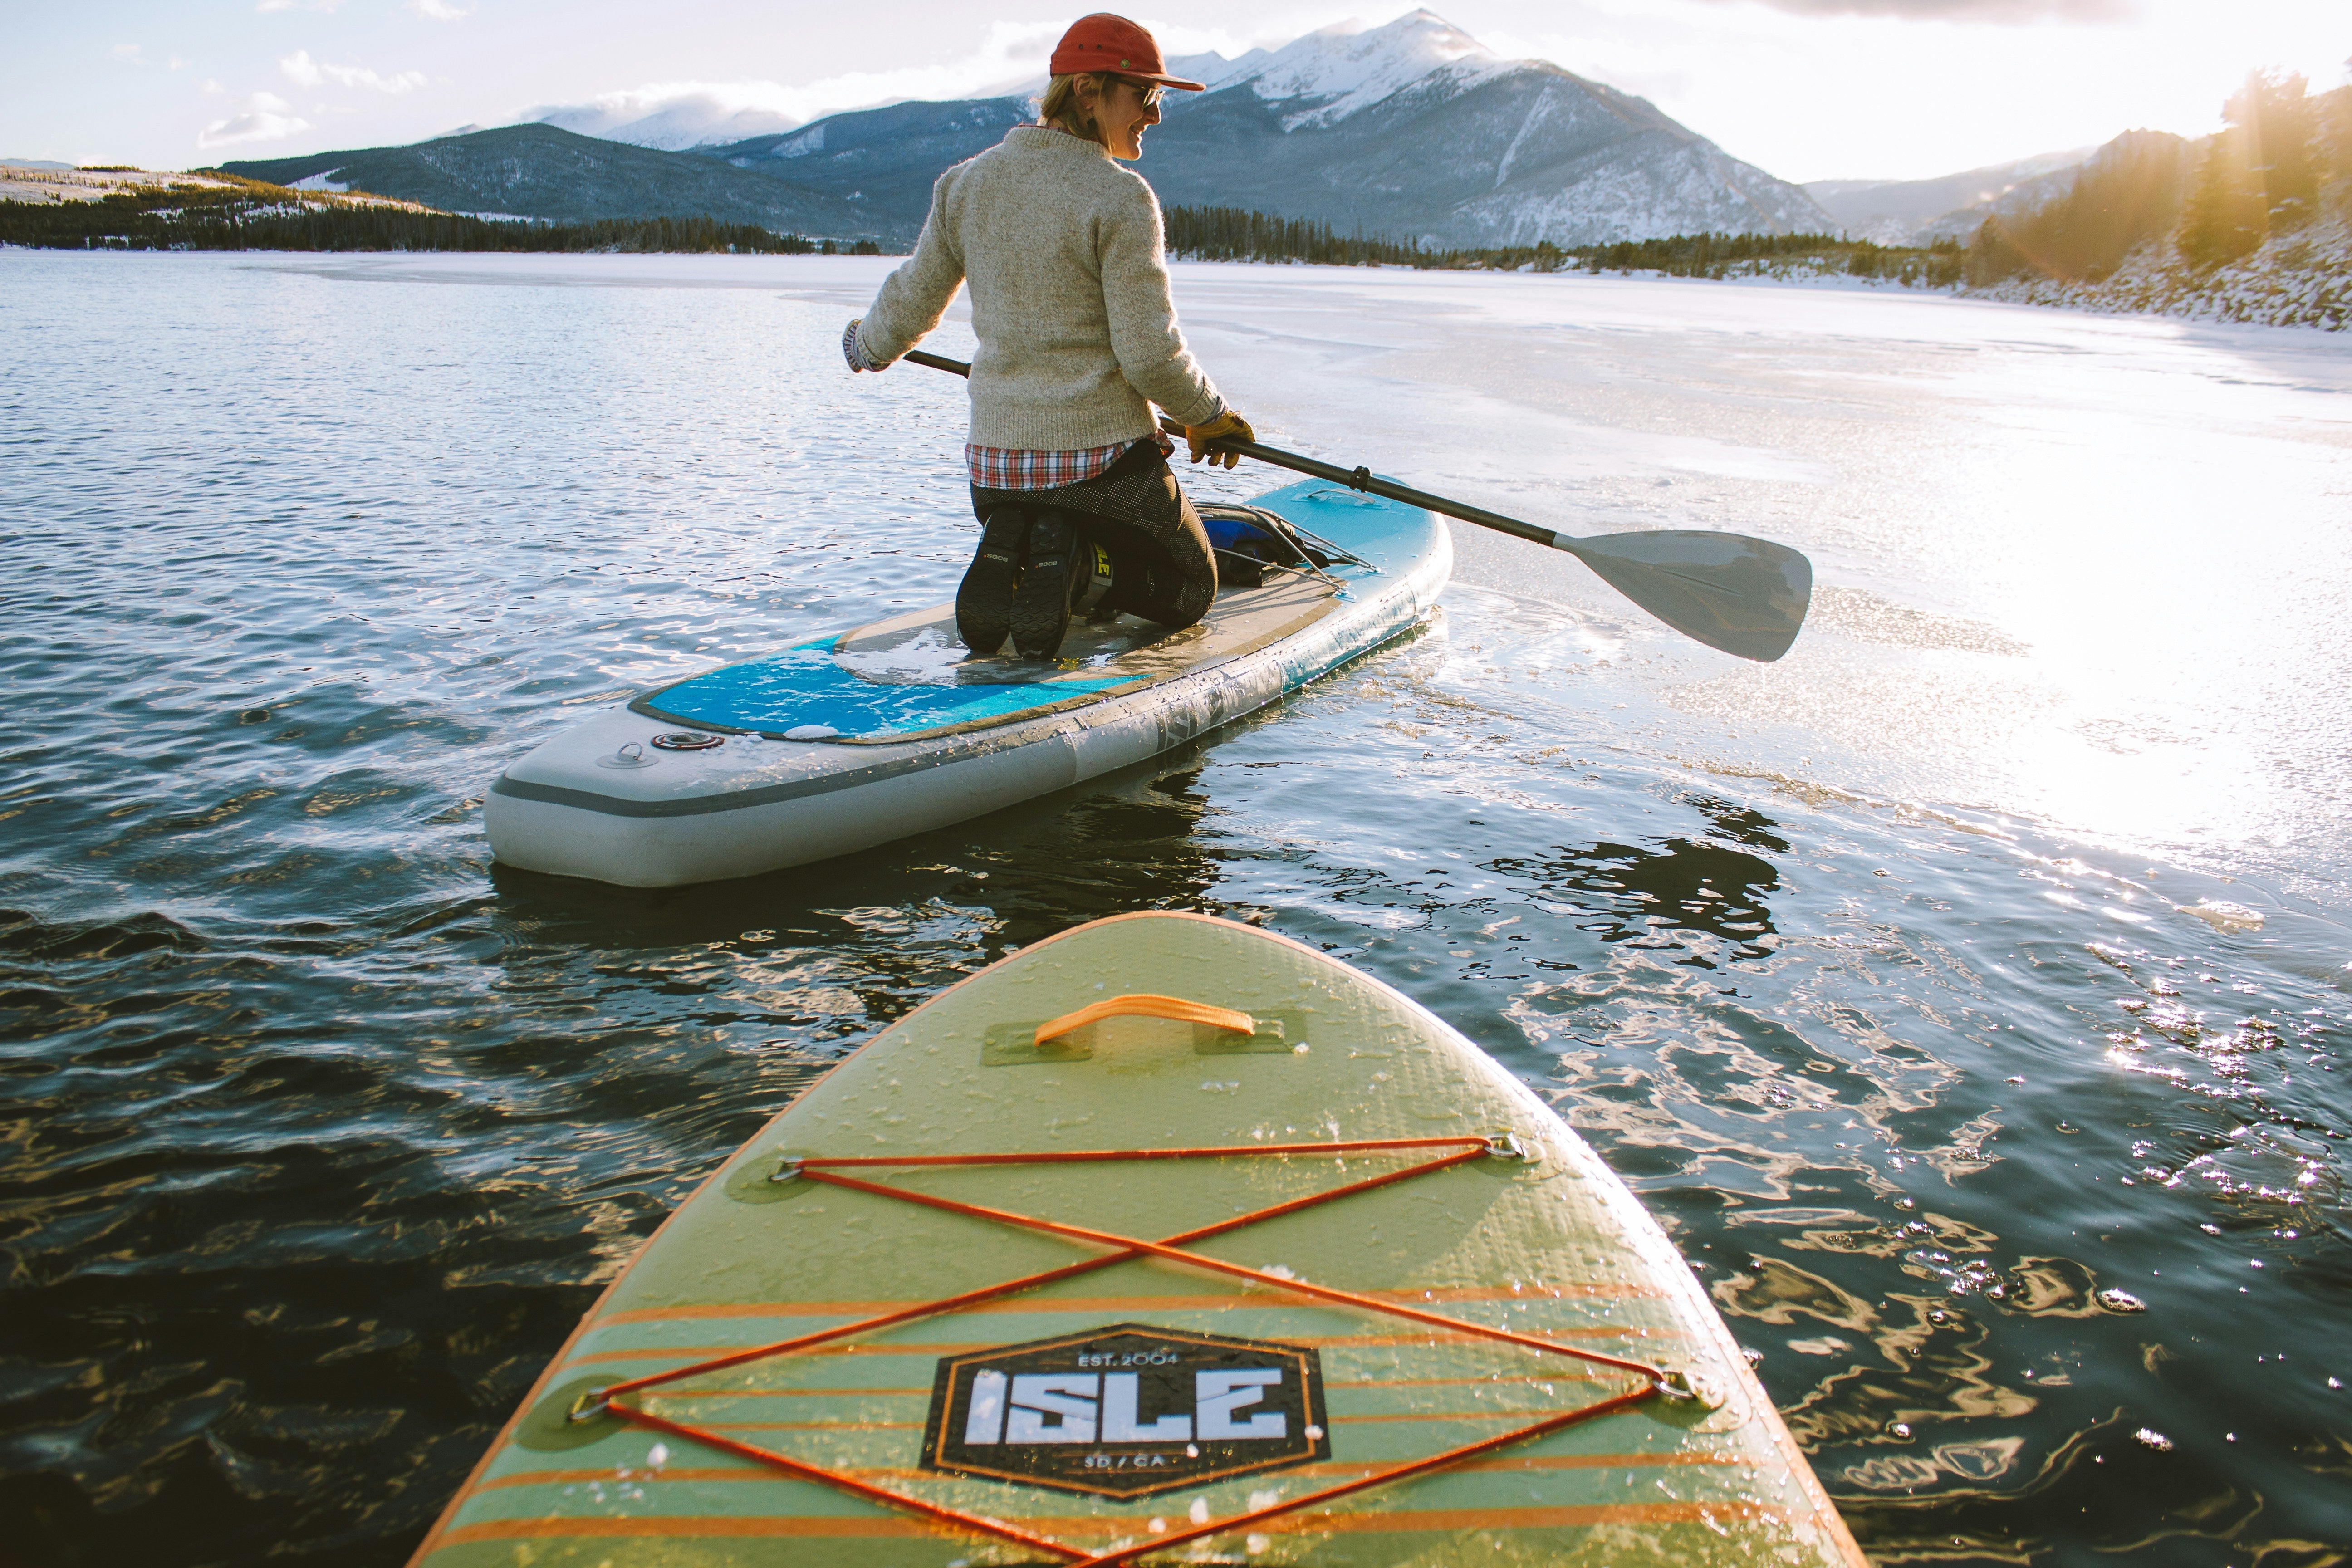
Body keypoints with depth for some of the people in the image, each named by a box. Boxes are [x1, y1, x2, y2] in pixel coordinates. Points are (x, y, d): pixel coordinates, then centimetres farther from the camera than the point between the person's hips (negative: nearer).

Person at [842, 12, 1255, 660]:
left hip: (994, 460, 6)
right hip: (1101, 458, -6)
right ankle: (1079, 564, -12)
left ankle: (1001, 558, -3)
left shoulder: (966, 184, 3)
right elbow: (1151, 355, -16)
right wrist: (1208, 415, 3)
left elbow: (911, 303, 12)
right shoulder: (1120, 199, -15)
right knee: (1189, 588, 18)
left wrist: (867, 347, 34)